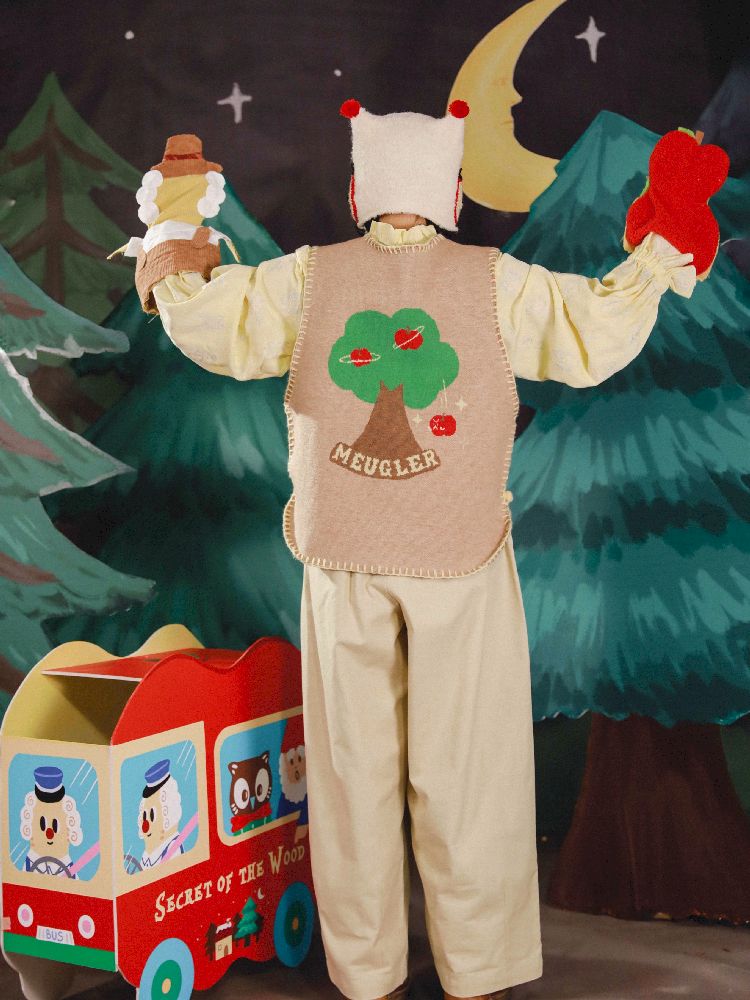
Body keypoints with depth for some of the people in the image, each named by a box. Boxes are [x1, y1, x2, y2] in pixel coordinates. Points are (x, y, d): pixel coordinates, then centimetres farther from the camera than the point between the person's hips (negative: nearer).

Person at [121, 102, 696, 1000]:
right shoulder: (495, 283, -4)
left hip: (343, 563, 2)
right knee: (465, 770, 8)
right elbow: (594, 337, -5)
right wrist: (660, 254, 10)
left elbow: (212, 326, -1)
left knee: (354, 766, 11)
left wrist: (178, 224, 13)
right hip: (461, 564, -1)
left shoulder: (309, 277, -1)